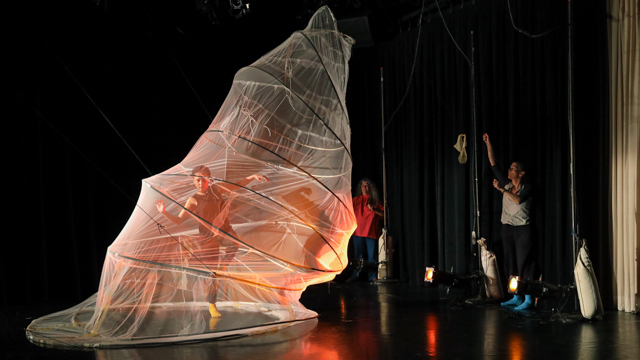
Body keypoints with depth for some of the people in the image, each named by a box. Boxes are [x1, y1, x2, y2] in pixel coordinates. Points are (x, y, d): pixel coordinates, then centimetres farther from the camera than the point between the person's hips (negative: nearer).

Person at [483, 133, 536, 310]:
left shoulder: (527, 188, -7)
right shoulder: (506, 184, 8)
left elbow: (518, 200, -26)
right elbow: (493, 163, 7)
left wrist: (502, 189, -25)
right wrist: (488, 144, 3)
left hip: (523, 229, -6)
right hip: (507, 228, 6)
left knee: (524, 263, -7)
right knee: (511, 263, 8)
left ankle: (528, 299, -5)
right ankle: (516, 297, 14)